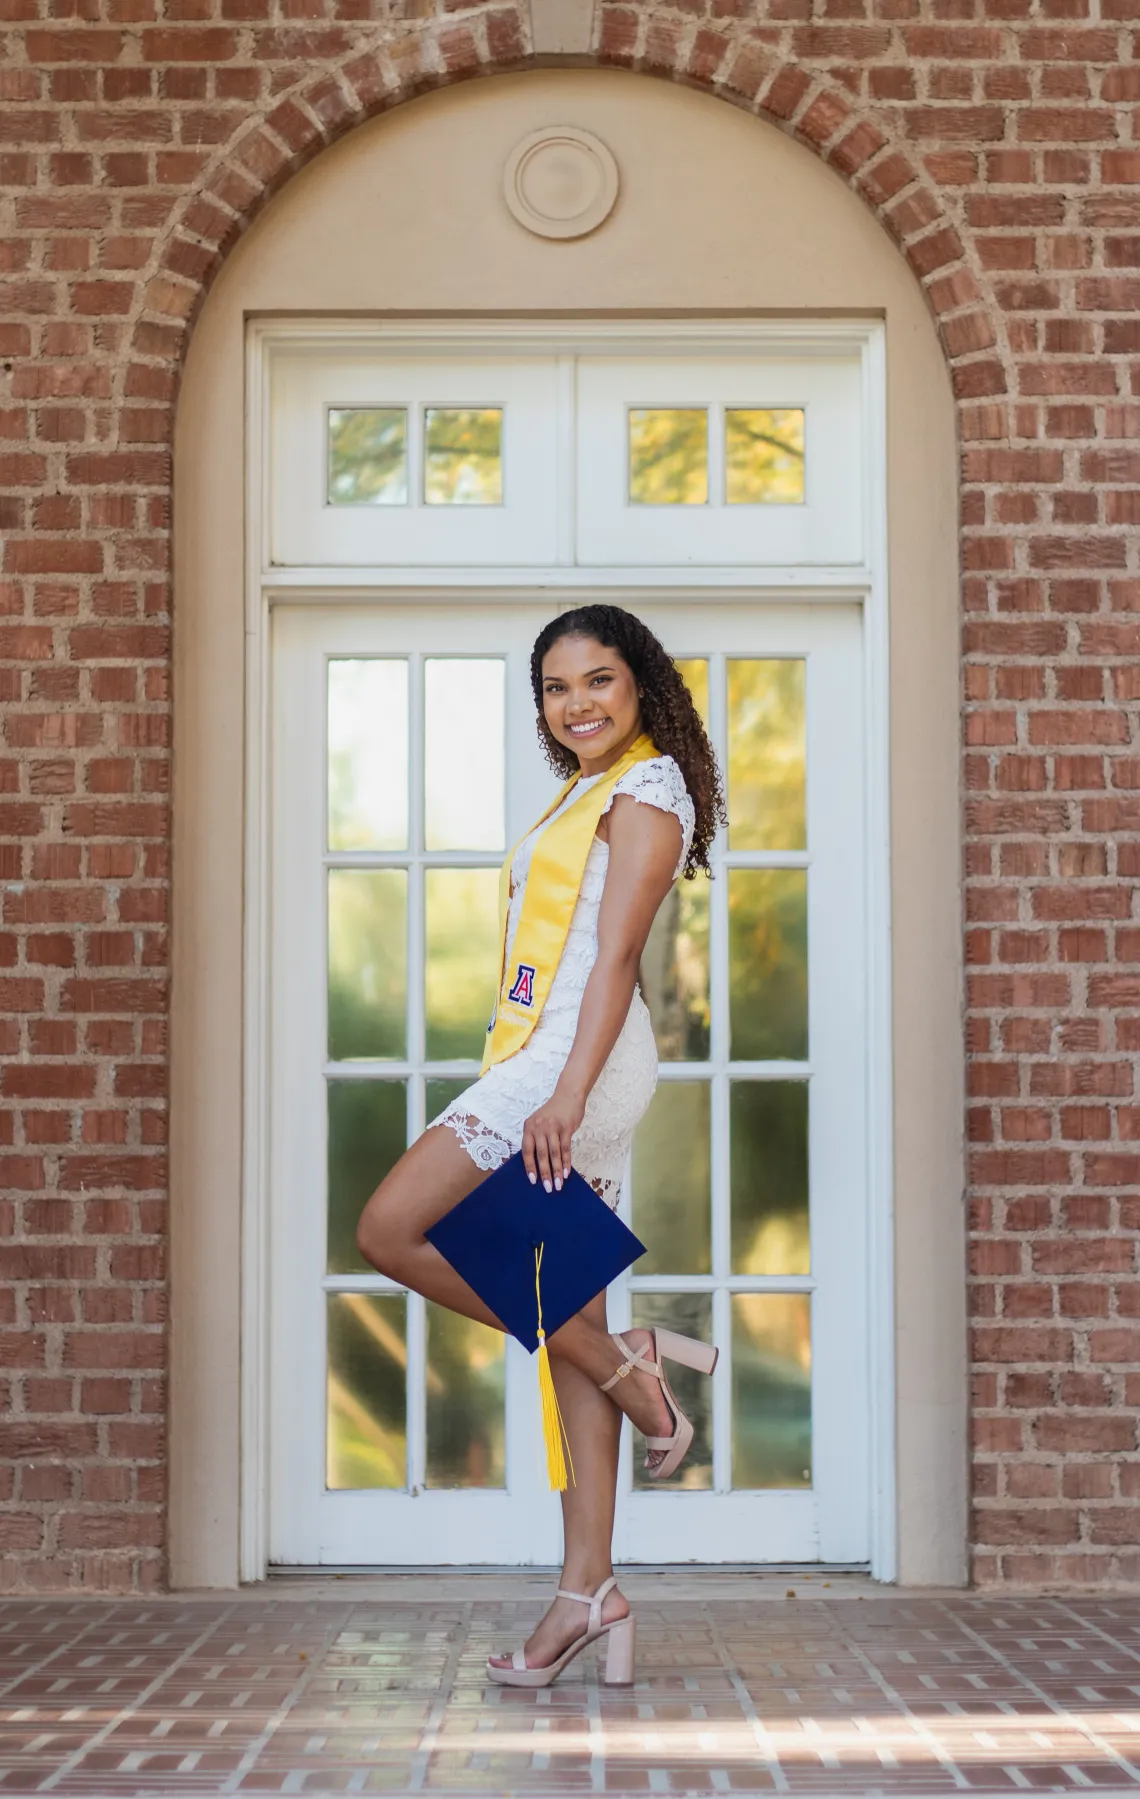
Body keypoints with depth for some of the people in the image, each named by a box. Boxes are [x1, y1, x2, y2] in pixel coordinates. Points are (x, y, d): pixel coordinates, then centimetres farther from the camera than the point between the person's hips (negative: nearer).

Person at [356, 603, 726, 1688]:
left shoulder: (647, 787, -2)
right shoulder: (588, 797, 25)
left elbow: (616, 954, -14)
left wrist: (566, 1093, -23)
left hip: (579, 1061, -10)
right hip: (552, 1067, 10)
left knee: (392, 1229, -15)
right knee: (566, 1323, 4)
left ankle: (626, 1361, -9)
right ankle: (589, 1593, 4)